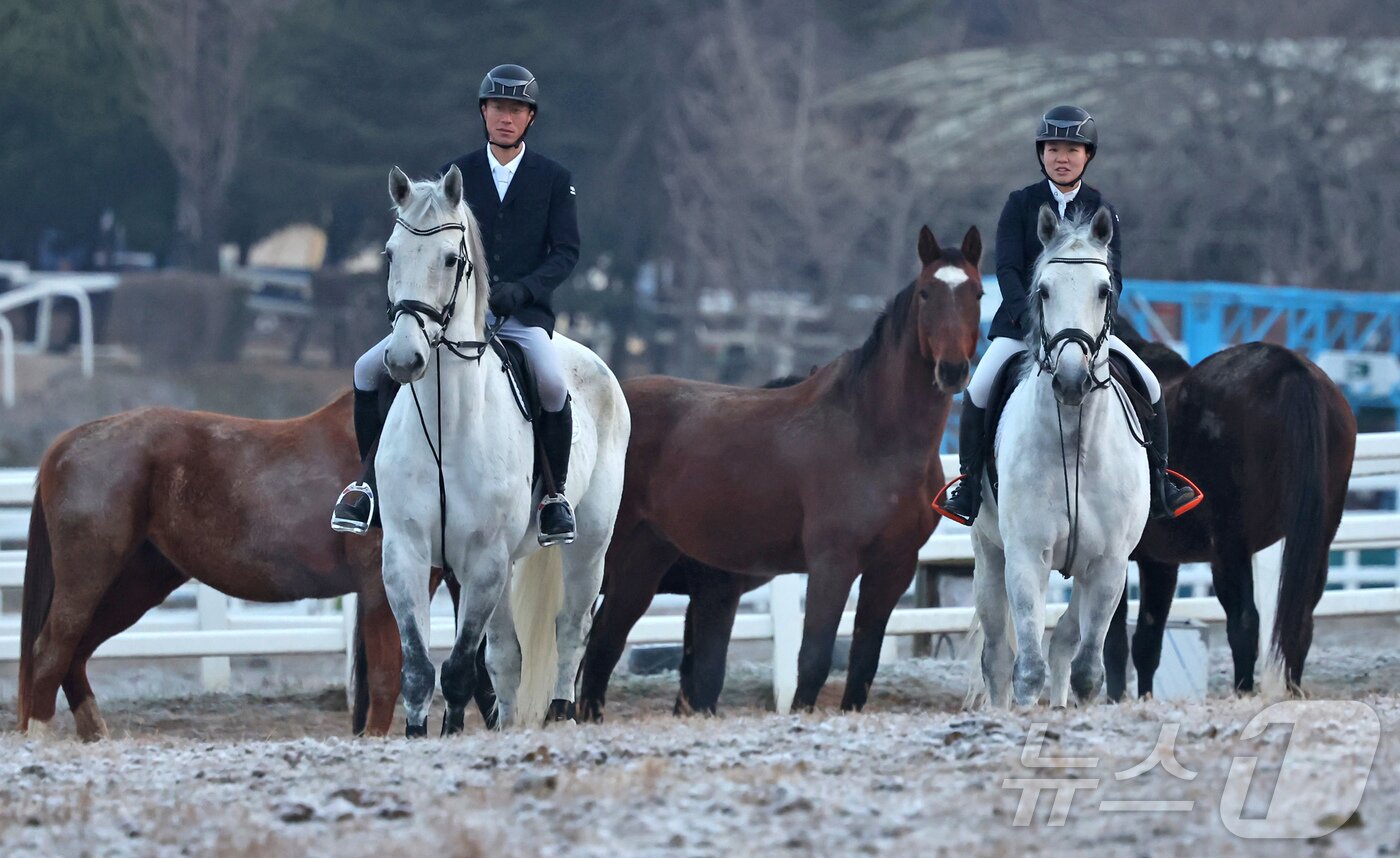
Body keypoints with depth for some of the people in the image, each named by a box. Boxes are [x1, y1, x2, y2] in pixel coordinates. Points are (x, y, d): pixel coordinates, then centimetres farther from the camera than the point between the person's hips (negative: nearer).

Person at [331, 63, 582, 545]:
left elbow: (566, 251, 0)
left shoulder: (554, 180, 7)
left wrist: (521, 289, -17)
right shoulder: (455, 176, 12)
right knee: (369, 369, -13)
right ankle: (371, 479, 4)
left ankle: (555, 493, -12)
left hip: (523, 314, -3)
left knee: (552, 381, -33)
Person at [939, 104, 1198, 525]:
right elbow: (1007, 268, -7)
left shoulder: (1102, 210, 5)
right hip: (1021, 322, -2)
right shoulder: (1020, 204, 1)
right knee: (979, 391, -24)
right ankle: (969, 486, -10)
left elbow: (1112, 275, -2)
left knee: (1149, 386, -10)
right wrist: (1028, 315, -24)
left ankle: (1158, 482, 5)